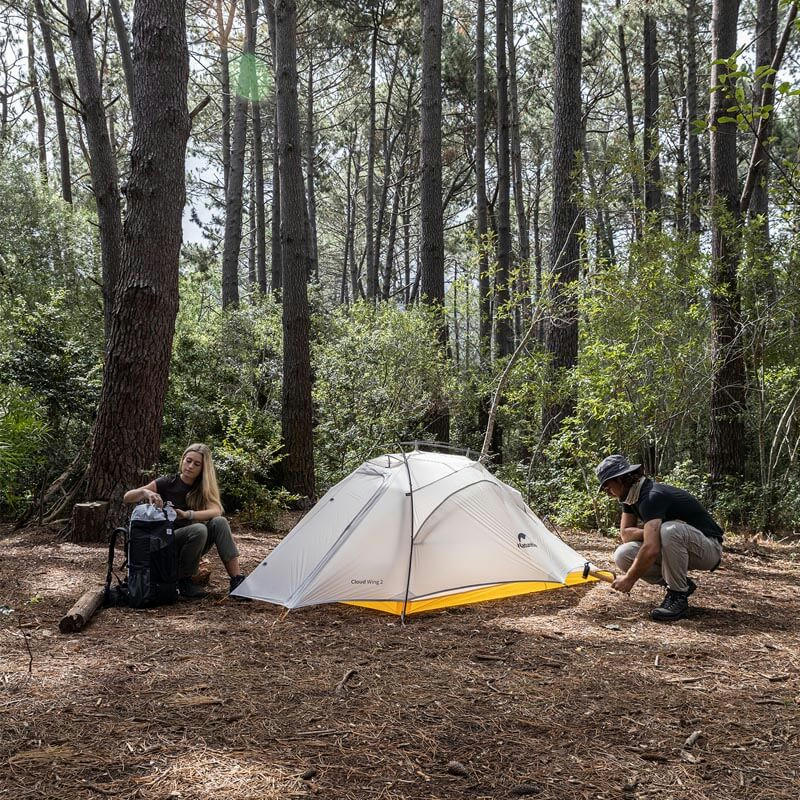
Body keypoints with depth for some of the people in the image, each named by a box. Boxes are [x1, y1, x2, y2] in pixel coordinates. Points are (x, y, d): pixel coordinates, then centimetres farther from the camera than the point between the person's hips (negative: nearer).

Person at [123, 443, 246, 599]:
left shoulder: (205, 488, 3)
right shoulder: (168, 482, -5)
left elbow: (216, 511, -18)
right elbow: (127, 497, -11)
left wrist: (187, 514, -35)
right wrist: (145, 492, -34)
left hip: (193, 547, 3)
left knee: (219, 522, -24)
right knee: (198, 529, -33)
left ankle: (237, 579, -28)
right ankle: (183, 581, -17)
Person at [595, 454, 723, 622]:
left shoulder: (652, 496, -28)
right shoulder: (632, 496, 1)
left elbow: (651, 549, -36)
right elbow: (625, 534, -1)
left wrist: (630, 578, -26)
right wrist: (651, 533, -19)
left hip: (709, 548, -8)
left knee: (669, 530, -39)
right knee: (623, 555, -11)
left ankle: (678, 596, -20)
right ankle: (682, 584, 4)